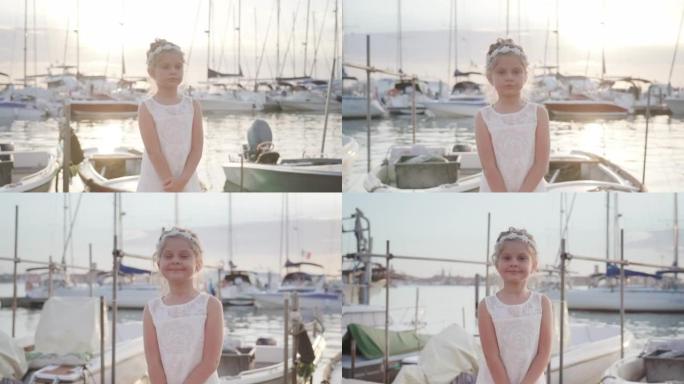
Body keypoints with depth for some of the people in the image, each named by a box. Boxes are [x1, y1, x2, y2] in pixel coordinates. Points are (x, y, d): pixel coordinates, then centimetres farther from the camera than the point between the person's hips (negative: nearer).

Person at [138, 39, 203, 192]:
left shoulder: (193, 106, 4)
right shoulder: (147, 108, -5)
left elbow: (197, 148, -1)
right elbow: (153, 150, -11)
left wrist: (182, 180, -14)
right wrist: (171, 183, -17)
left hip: (186, 184, 3)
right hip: (156, 185, -3)